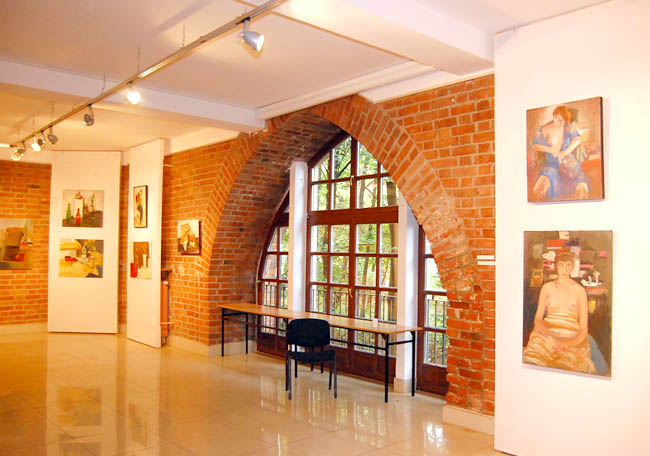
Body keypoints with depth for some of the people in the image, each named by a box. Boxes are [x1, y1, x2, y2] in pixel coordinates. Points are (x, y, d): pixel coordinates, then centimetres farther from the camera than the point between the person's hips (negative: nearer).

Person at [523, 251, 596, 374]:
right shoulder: (547, 287, 11)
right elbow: (538, 319, 7)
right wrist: (550, 336, -13)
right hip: (547, 335, 1)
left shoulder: (579, 290, 7)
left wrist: (568, 344, -15)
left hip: (572, 340, -1)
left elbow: (584, 329, 4)